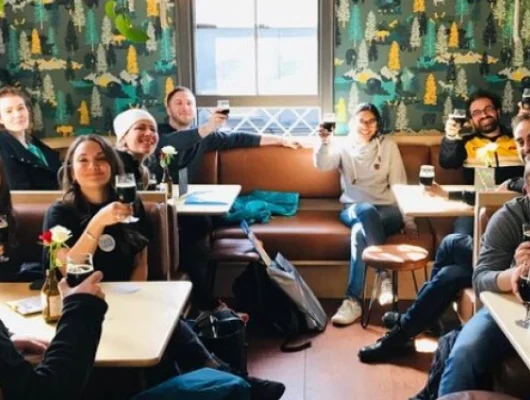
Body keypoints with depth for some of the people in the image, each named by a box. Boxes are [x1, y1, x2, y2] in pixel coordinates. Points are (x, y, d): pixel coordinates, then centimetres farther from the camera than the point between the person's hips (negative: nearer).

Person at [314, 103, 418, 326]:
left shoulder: (388, 146, 9)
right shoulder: (344, 147, 10)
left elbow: (399, 185, 4)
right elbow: (322, 165, -12)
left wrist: (408, 220, -4)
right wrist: (325, 142, -32)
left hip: (386, 210, -1)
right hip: (353, 210, 1)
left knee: (360, 232, -35)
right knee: (367, 211, -37)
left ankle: (353, 300, -32)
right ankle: (385, 274, -31)